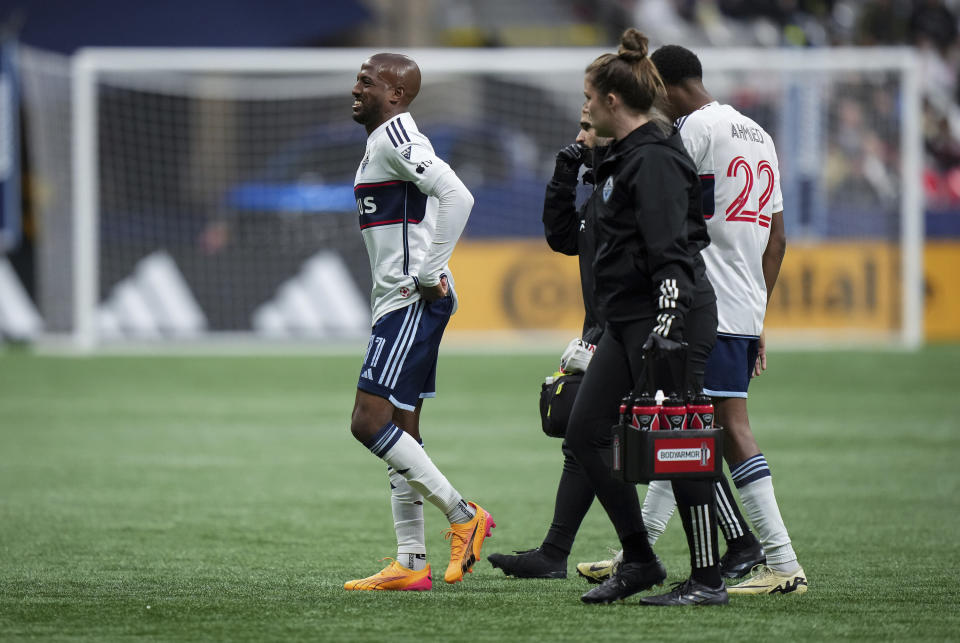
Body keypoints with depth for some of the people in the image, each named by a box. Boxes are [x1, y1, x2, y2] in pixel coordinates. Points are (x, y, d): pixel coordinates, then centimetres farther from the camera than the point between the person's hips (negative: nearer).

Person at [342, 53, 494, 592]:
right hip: (400, 302, 11)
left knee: (370, 422, -13)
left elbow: (456, 197, -25)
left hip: (413, 300, -11)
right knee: (400, 431, 10)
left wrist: (429, 273, -21)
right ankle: (411, 564, 11)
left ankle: (463, 515, -7)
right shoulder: (385, 139, 19)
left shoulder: (395, 135, -12)